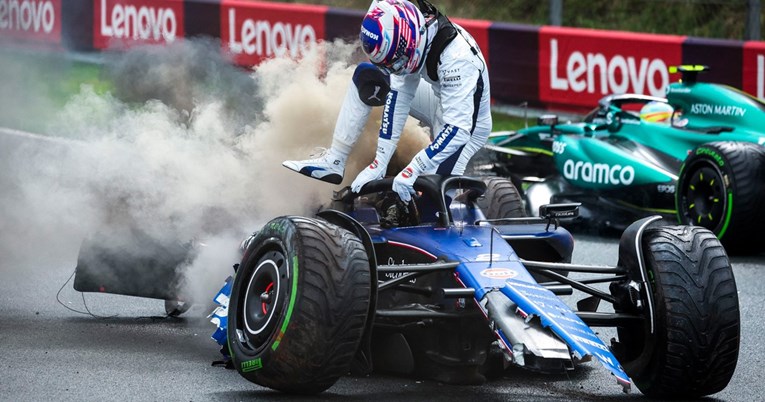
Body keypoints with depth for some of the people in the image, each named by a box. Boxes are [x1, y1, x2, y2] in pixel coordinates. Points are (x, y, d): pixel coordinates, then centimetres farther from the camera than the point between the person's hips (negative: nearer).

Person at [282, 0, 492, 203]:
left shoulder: (455, 57, -38)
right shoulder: (410, 37, -16)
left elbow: (457, 130, -40)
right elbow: (398, 97, -14)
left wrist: (411, 172, -44)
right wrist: (380, 162, -20)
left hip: (467, 123, -7)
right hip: (440, 101, 7)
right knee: (367, 76, -3)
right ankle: (334, 161, 0)